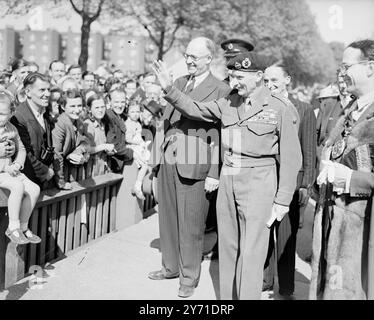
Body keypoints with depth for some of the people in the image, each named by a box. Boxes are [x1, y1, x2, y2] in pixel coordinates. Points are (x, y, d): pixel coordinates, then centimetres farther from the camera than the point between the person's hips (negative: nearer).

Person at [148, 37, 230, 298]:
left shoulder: (220, 90, -7)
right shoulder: (178, 83, 14)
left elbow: (220, 136, -11)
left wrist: (214, 174, -14)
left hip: (195, 165, -6)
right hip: (168, 160, 7)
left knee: (191, 225, 1)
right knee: (167, 218, 15)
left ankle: (189, 279, 16)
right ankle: (171, 267, 33)